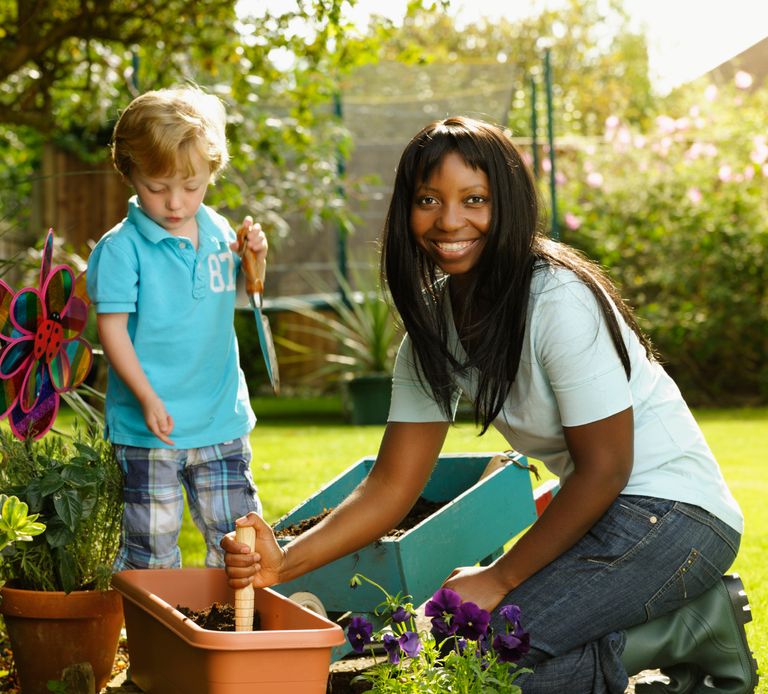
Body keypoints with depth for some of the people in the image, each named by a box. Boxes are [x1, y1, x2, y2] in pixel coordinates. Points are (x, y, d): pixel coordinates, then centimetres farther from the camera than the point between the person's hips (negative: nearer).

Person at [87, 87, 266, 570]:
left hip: (222, 418, 4)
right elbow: (112, 327, -12)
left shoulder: (219, 233, 5)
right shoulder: (122, 247, -10)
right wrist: (147, 399, -19)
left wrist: (253, 258, 1)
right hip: (149, 424, -4)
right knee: (152, 546, 5)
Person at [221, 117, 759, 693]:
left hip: (670, 514, -9)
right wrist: (284, 562, -15)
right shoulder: (432, 324, 2)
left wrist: (500, 579, -13)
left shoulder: (561, 301, -21)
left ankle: (696, 628, -3)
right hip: (597, 514, 9)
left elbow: (604, 470, -17)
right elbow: (391, 486, 0)